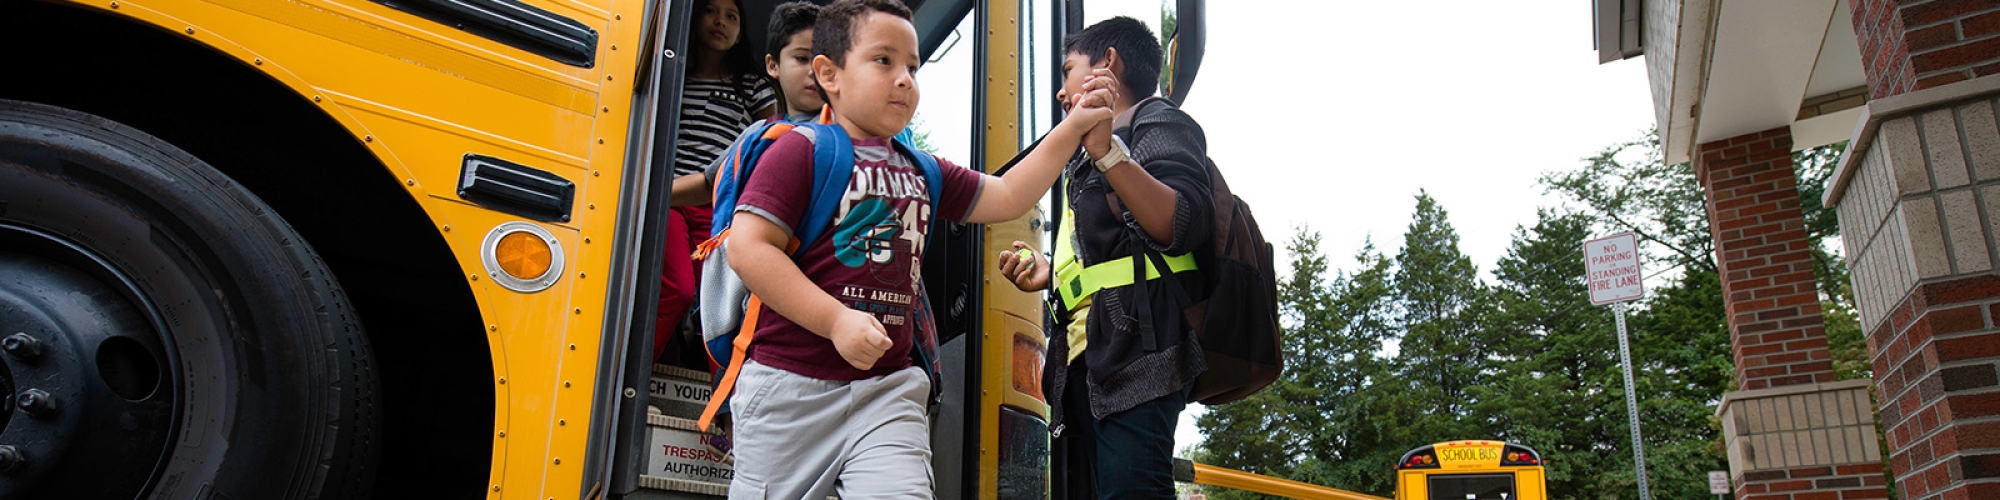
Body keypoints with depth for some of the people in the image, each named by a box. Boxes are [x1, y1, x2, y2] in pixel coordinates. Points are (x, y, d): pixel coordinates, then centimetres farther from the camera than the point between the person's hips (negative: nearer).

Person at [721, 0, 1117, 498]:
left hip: (889, 389, 5)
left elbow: (1007, 197, 19)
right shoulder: (801, 150, -4)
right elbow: (748, 247, -14)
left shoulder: (922, 172, 17)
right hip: (792, 384, -4)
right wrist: (836, 320, -21)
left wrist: (1073, 128, 10)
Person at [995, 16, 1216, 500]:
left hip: (1135, 347, -10)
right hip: (1085, 353, 10)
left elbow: (1181, 228, -16)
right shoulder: (1088, 159, 32)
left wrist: (1106, 150, -24)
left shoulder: (1160, 124, 4)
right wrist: (1052, 272, 18)